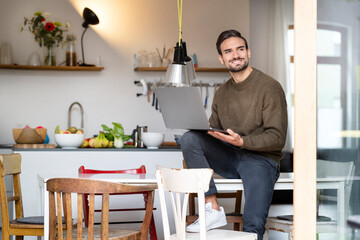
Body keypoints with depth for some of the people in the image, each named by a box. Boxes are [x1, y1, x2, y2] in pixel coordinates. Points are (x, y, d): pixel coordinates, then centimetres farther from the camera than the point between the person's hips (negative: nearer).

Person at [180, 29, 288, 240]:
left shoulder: (270, 87, -6)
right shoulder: (221, 93, 13)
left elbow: (277, 138, -12)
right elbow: (213, 131, 14)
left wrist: (242, 141, -27)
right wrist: (199, 127, -10)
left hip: (260, 159, -5)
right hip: (229, 158, 5)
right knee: (190, 139, -21)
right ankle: (213, 209, -20)